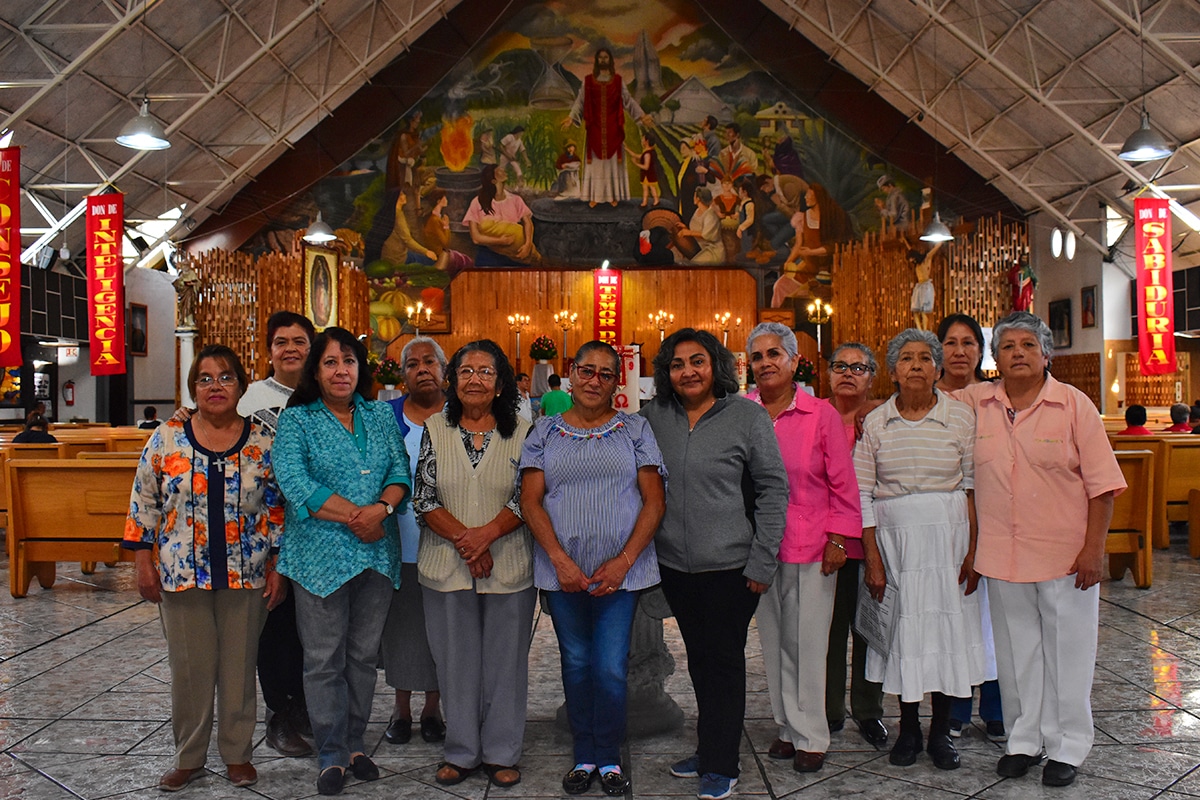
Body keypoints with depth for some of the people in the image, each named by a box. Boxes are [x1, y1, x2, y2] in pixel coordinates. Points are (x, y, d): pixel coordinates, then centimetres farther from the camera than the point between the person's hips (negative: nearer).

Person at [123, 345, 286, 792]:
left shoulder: (263, 442, -1)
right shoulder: (167, 438, 0)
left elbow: (278, 509, 2)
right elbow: (144, 503, 4)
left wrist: (278, 569, -1)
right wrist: (143, 563, 0)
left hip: (246, 578, 0)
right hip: (182, 575, 0)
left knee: (240, 665, 9)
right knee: (189, 667, 8)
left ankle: (238, 754, 24)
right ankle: (189, 757, 24)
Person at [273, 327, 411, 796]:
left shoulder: (381, 416, 10)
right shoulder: (296, 421, -2)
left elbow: (401, 471, 3)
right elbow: (295, 484, -14)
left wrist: (382, 508, -17)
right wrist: (354, 516, -17)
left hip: (377, 553, 4)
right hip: (322, 555, -3)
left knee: (364, 655, 13)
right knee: (324, 659, 4)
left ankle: (355, 744, 28)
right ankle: (330, 755, 17)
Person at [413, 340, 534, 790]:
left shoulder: (521, 434, 2)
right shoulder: (435, 431, 5)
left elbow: (528, 498, -4)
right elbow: (424, 499, -1)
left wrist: (488, 533, -18)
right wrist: (462, 538, -14)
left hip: (509, 567, -1)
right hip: (446, 567, 1)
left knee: (505, 661, 7)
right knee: (456, 661, 9)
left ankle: (501, 753, 21)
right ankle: (461, 752, 23)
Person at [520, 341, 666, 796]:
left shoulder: (635, 431, 4)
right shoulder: (546, 432, 7)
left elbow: (654, 502, 0)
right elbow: (531, 502, 1)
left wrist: (624, 561, -10)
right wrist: (560, 560, -11)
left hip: (621, 572, -1)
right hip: (562, 572, 1)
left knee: (611, 668, 1)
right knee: (576, 665, 11)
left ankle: (609, 759, 20)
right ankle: (584, 756, 26)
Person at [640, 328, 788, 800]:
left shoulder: (748, 416, -7)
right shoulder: (654, 416, 3)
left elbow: (773, 489, -6)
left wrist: (762, 562, -9)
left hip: (729, 565, -4)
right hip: (675, 565, 4)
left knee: (724, 662, 4)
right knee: (698, 660, 16)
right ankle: (709, 749, 32)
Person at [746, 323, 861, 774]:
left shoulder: (821, 414, -4)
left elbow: (843, 484, -1)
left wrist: (838, 540, -6)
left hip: (811, 547, -2)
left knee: (807, 643, 3)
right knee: (773, 642, 11)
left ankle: (810, 738, 16)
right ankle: (787, 728, 25)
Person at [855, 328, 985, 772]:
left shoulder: (961, 417, -1)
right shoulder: (876, 422, 0)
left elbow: (974, 486, -1)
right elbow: (862, 494, -1)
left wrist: (973, 550, -8)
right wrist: (873, 558, -5)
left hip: (947, 534, 0)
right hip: (893, 536, 1)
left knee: (946, 625, 5)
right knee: (902, 627, 6)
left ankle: (941, 730, 19)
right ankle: (908, 727, 21)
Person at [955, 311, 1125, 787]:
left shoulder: (1074, 405, -4)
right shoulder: (975, 403, 2)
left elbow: (1102, 484, -5)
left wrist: (1093, 549, -10)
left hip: (1065, 555, -2)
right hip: (1003, 556, 3)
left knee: (1068, 653, 8)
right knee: (1017, 651, 13)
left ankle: (1067, 747, 22)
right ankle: (1024, 739, 28)